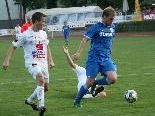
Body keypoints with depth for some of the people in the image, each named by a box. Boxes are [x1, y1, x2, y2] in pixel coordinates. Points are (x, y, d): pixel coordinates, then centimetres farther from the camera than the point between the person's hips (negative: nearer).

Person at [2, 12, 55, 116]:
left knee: (45, 87, 9)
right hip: (32, 62, -7)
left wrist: (50, 61, 21)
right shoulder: (26, 35, -8)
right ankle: (41, 105, -31)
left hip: (43, 63, 7)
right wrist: (7, 61, -10)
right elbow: (14, 47, -3)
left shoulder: (43, 33, 11)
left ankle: (29, 100, 32)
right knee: (41, 80, -31)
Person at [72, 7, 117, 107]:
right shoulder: (96, 27, -8)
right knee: (90, 82, -7)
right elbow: (85, 39, -12)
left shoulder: (112, 27, 9)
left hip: (106, 58, 5)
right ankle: (77, 101, 14)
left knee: (113, 79, -17)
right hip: (94, 58, -5)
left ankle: (95, 83, 12)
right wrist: (79, 53, -22)